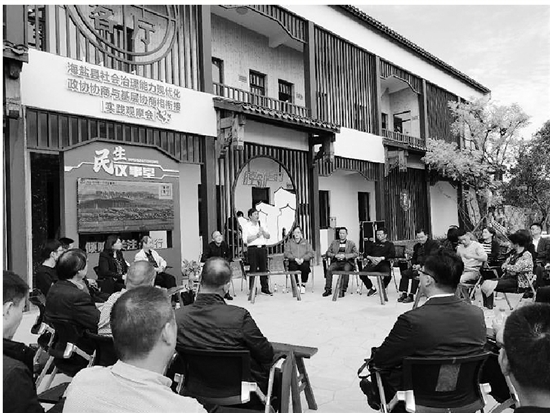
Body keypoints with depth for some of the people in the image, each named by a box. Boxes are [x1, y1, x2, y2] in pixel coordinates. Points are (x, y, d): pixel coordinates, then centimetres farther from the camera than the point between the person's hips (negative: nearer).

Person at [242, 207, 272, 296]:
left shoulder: (261, 225, 16)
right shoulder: (246, 226, 1)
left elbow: (268, 236, 11)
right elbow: (245, 240, -10)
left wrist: (263, 231, -7)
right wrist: (257, 235, -13)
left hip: (262, 248, 5)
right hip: (252, 249, -4)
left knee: (264, 269, 6)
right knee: (253, 270, -2)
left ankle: (265, 288, 14)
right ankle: (252, 290, 5)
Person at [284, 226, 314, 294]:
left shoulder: (305, 242, 18)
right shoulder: (289, 242, 17)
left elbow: (310, 253, 6)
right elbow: (287, 253, 3)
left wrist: (303, 259, -12)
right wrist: (295, 258, -13)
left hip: (304, 261, 0)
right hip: (293, 261, 0)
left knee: (305, 266, -34)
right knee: (292, 267, -34)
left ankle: (303, 285, -16)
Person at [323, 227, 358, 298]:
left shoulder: (351, 243, 16)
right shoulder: (334, 242, 22)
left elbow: (356, 254, 2)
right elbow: (328, 253, 13)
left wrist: (345, 256, -13)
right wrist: (335, 255, -8)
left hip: (347, 262, -2)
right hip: (336, 262, 2)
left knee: (346, 270, -36)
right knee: (328, 269, -28)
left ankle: (342, 290, -30)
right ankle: (328, 289, -20)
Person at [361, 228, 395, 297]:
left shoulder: (390, 244, 16)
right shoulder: (373, 244, 26)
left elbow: (392, 254, -2)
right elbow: (366, 253, 18)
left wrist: (381, 258, -14)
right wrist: (371, 257, -5)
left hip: (384, 263, -3)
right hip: (372, 263, 3)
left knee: (388, 275, -34)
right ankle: (372, 289, 0)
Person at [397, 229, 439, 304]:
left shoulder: (433, 244, -6)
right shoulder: (416, 246, 18)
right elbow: (414, 258, 22)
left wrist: (420, 265, -24)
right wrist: (414, 264, -2)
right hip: (418, 267, 8)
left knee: (415, 273, -31)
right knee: (404, 272, -11)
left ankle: (411, 296, -26)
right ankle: (404, 294, -11)